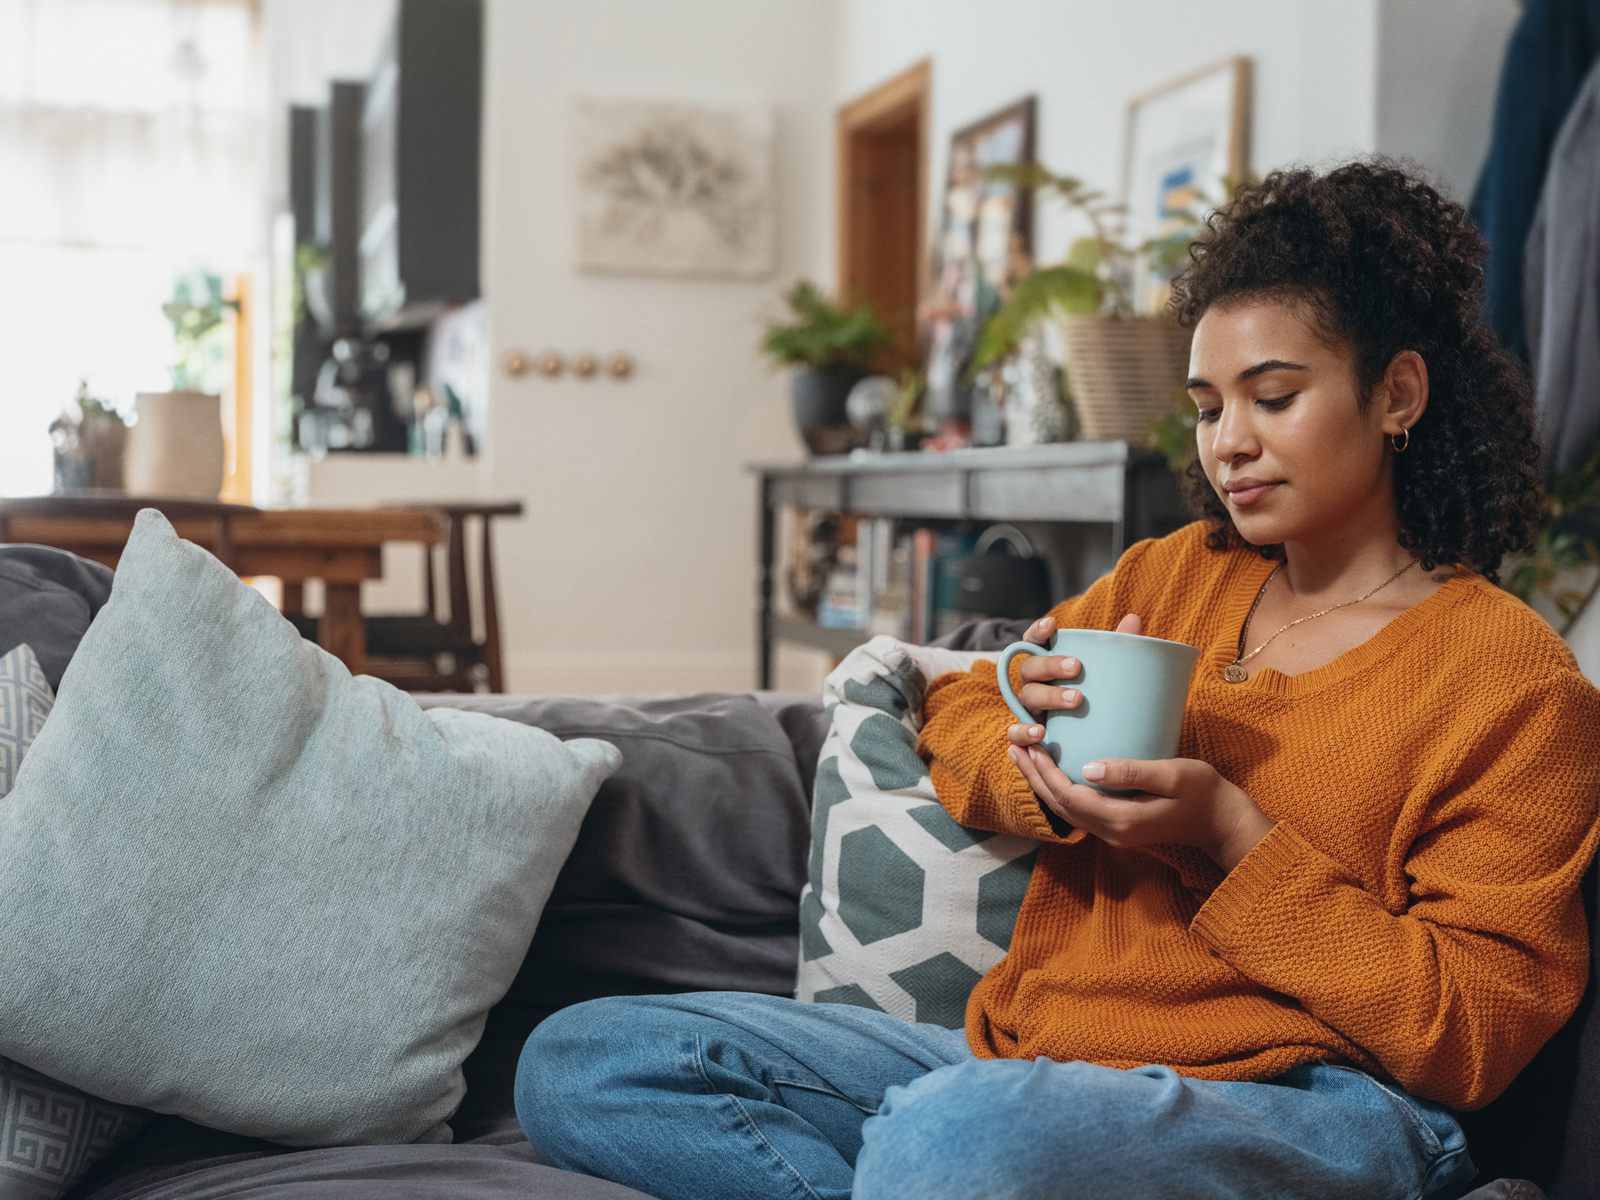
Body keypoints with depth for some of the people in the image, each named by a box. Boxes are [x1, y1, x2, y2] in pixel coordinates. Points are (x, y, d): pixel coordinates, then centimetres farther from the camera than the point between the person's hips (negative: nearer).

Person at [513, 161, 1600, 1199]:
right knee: (579, 1063, -7)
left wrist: (1233, 838, -15)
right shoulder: (1172, 576, 17)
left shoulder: (1512, 676, 0)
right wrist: (1036, 766, -1)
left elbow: (1478, 1034, -5)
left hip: (1298, 1104, -7)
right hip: (1024, 1051, 7)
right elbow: (958, 710, 24)